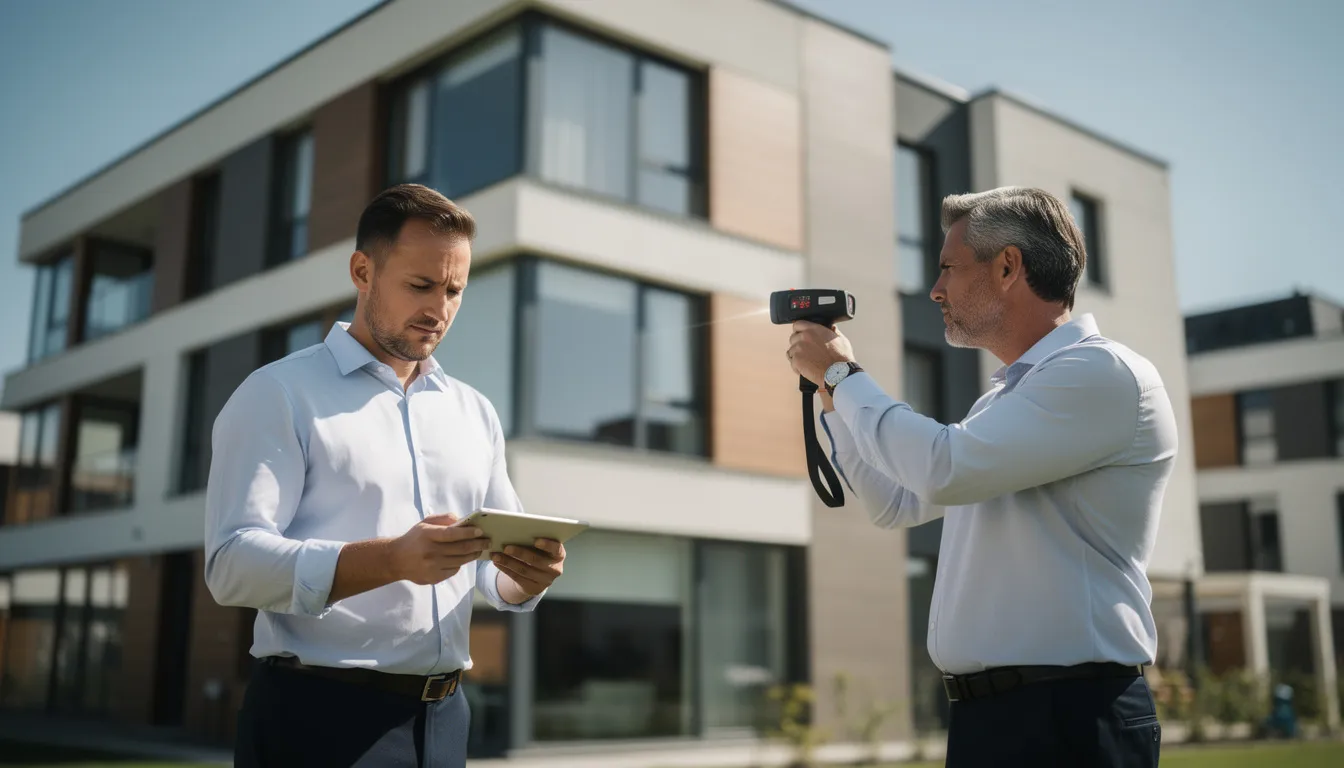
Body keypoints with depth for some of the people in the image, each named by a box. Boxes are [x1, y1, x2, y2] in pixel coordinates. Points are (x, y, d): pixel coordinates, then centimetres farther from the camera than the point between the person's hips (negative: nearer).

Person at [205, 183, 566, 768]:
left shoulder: (475, 412, 11)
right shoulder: (279, 395, -5)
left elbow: (499, 578, 12)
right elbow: (232, 563, -16)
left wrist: (529, 573, -12)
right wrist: (392, 560, -29)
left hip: (443, 718, 5)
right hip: (321, 718, -5)